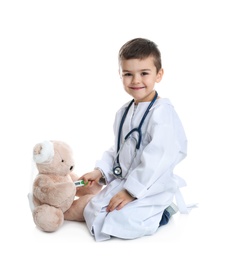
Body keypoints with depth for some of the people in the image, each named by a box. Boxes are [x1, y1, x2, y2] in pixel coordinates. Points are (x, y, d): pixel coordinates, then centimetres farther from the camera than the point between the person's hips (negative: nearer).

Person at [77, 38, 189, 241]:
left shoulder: (162, 112, -20)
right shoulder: (124, 112, 8)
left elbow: (157, 159, -25)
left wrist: (131, 191, -23)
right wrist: (100, 170, 3)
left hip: (151, 187, -8)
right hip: (122, 181, 9)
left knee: (121, 222, -24)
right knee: (92, 212, 7)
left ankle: (161, 212, 3)